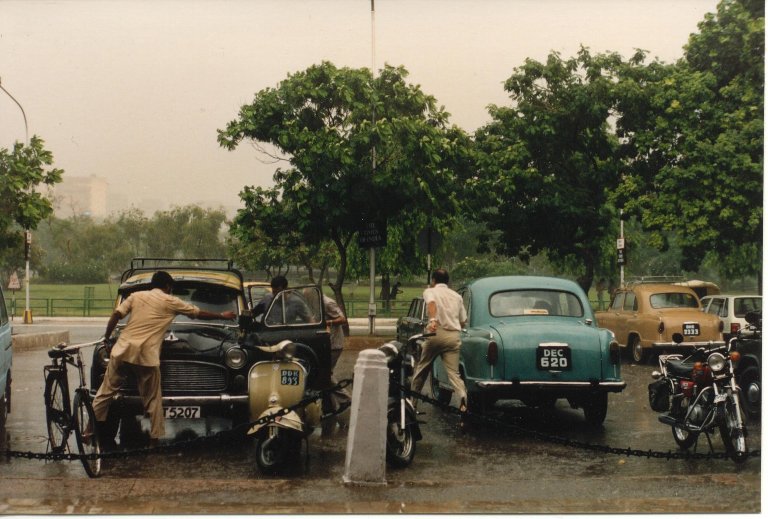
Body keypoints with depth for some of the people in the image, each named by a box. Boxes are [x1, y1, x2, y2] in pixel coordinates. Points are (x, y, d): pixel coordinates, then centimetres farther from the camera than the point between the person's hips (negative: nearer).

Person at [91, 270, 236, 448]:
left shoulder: (136, 295, 17)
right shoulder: (170, 302, 10)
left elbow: (116, 315, 7)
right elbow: (199, 314, 19)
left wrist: (107, 337, 21)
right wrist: (223, 316, 33)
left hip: (123, 349, 3)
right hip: (146, 355, -3)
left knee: (106, 392, 10)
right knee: (152, 400, 8)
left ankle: (91, 430, 9)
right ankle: (154, 440, 10)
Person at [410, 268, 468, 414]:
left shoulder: (430, 292, 8)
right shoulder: (456, 296, 20)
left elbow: (431, 303, -18)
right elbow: (463, 322, 19)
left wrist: (432, 320, -34)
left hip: (437, 333, -3)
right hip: (454, 336, 3)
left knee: (422, 368, 15)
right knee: (453, 372, -1)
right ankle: (463, 398, -24)